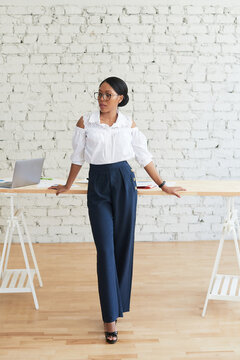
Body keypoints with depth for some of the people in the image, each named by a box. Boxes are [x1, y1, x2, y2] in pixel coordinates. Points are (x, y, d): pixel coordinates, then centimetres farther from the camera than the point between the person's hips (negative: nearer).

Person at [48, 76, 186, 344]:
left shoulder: (129, 125, 4)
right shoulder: (85, 122, 2)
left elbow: (144, 157, 9)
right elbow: (78, 157, 10)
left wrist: (163, 186, 10)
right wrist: (67, 186, 16)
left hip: (124, 182, 1)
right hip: (98, 184, -1)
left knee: (124, 245, 6)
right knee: (105, 249, -3)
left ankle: (119, 302, 26)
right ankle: (110, 316, 4)